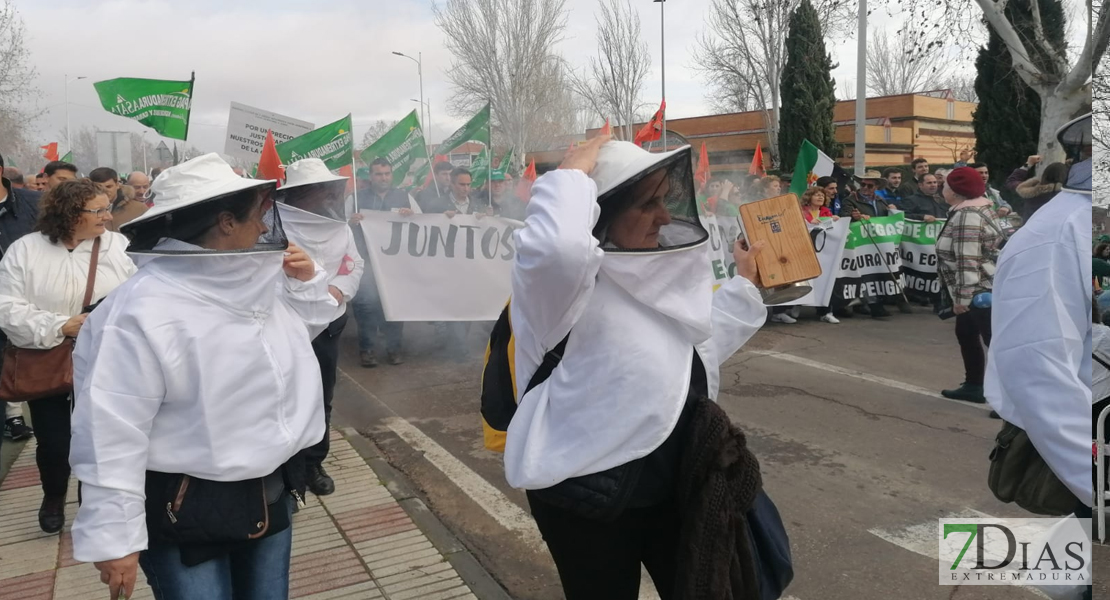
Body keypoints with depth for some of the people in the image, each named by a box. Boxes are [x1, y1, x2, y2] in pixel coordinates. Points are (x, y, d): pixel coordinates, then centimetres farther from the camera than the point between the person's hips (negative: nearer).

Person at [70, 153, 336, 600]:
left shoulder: (258, 283, 3)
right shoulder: (141, 312, -22)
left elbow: (301, 329, 23)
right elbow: (110, 432, -20)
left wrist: (307, 282, 2)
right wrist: (113, 539, -17)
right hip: (187, 512, -7)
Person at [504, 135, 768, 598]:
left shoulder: (655, 272, 5)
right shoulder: (569, 277, -21)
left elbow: (698, 342, 22)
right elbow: (555, 247, -48)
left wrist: (744, 283, 25)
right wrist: (573, 174, -30)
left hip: (673, 480, 8)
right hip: (587, 497, -8)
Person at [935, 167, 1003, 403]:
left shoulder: (966, 216, -21)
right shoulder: (979, 205, 11)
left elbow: (968, 262, -25)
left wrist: (961, 297, -24)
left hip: (985, 289, -11)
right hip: (983, 287, 11)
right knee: (966, 334, 18)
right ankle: (974, 386, 27)